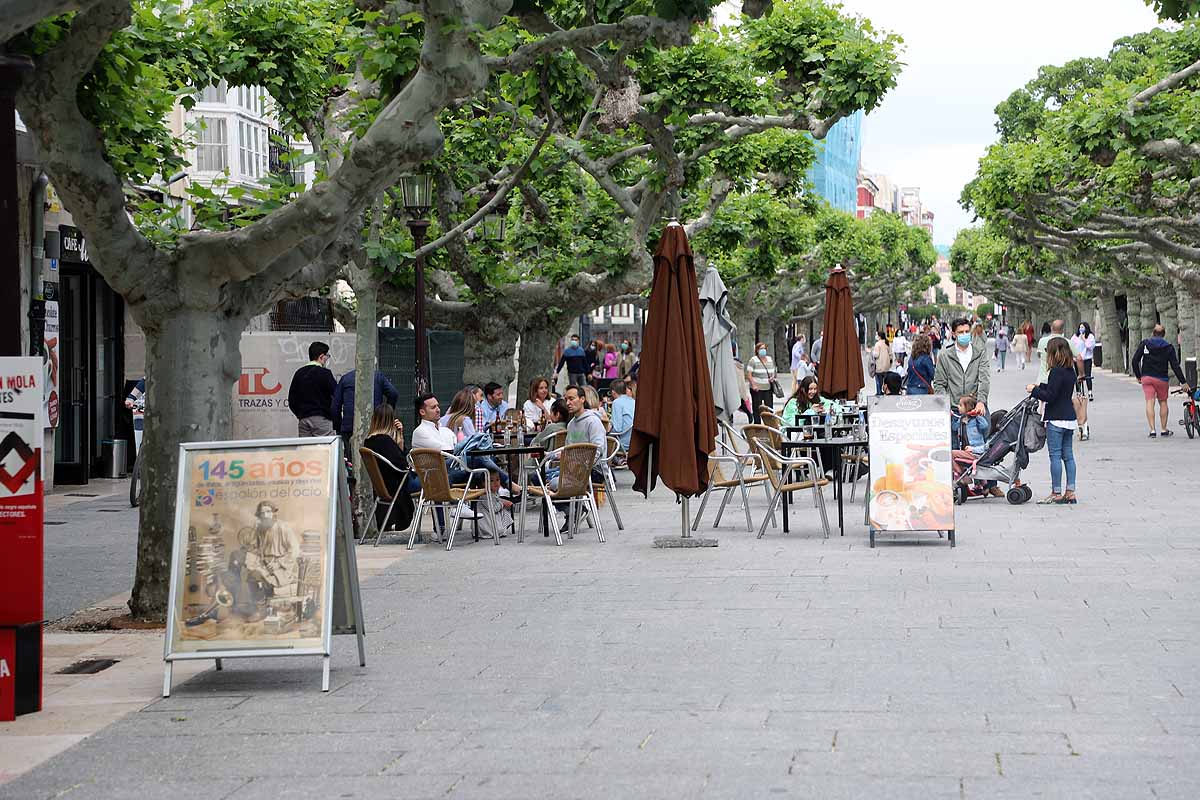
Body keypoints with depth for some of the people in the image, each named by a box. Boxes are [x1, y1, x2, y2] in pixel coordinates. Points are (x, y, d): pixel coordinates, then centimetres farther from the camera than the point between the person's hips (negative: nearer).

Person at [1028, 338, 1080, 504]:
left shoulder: (1056, 371, -16)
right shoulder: (1070, 371, 10)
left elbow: (1050, 396, -18)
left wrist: (1034, 390, -5)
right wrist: (1040, 386, 23)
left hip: (1056, 419, -9)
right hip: (1070, 418, 9)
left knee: (1055, 456, -4)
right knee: (1068, 454, 10)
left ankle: (1056, 493, -2)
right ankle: (1070, 492, 11)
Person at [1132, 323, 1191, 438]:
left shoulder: (1144, 344, 3)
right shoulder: (1169, 347, 2)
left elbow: (1135, 360, 0)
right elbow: (1175, 366, -1)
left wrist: (1138, 376, 12)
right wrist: (1183, 382, 2)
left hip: (1146, 377, 0)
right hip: (1162, 379, 0)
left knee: (1150, 402, -5)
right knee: (1163, 402, 14)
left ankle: (1152, 430, -16)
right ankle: (1164, 430, 18)